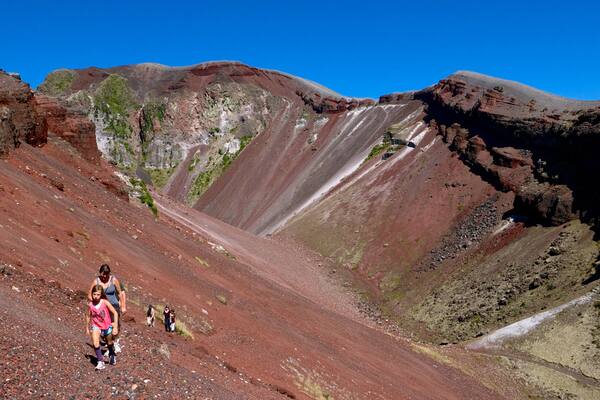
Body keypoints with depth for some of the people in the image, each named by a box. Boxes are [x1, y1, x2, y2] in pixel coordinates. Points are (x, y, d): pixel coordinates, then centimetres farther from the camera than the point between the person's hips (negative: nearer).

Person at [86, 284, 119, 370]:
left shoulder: (105, 302, -23)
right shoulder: (90, 305, -14)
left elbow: (115, 313, -18)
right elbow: (88, 316, 5)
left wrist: (115, 327, -21)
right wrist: (87, 328, 13)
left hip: (107, 326, 0)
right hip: (96, 326, 1)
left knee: (109, 343, 21)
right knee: (95, 342, -26)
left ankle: (112, 356, 50)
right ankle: (100, 361, -16)